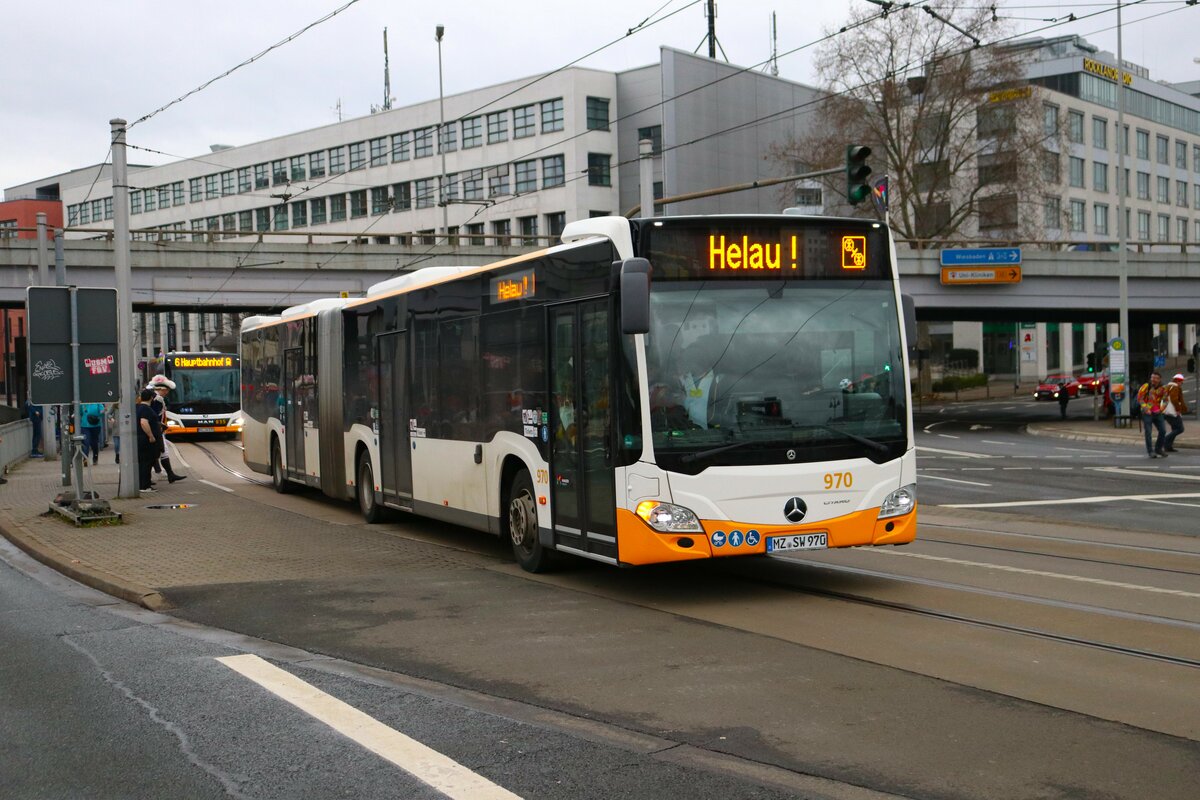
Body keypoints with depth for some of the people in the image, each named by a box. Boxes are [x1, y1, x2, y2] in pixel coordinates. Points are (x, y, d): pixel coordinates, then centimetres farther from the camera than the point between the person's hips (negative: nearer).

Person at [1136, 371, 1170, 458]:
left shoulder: (1162, 389, 5)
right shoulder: (1146, 386, -7)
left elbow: (1165, 400, 15)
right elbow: (1139, 399, -6)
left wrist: (1161, 409, -1)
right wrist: (1146, 409, -13)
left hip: (1157, 413, 4)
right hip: (1147, 413, -4)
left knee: (1163, 431, 3)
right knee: (1148, 432, -6)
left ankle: (1158, 448, 20)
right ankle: (1150, 451, 1)